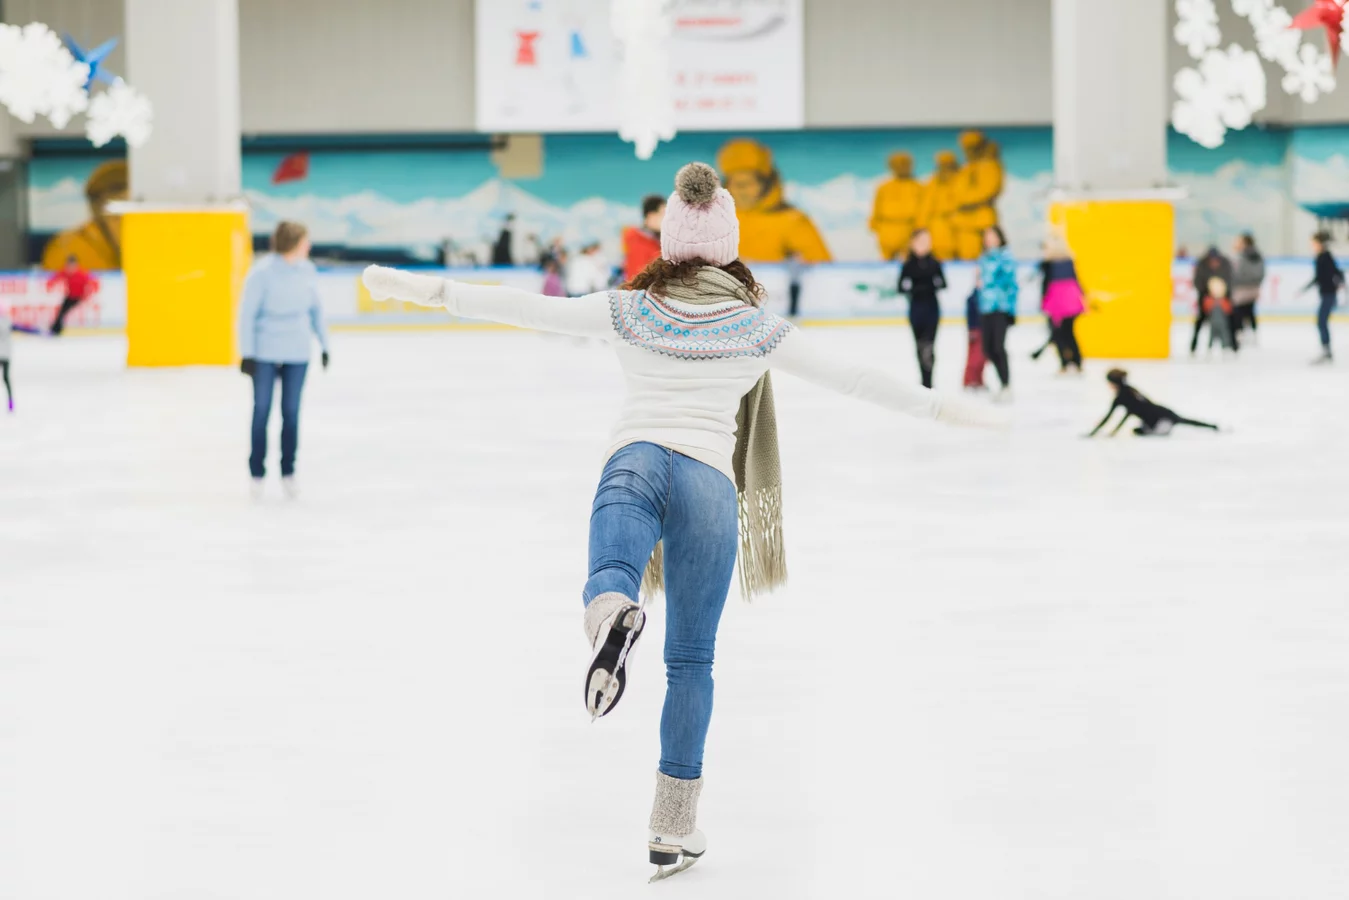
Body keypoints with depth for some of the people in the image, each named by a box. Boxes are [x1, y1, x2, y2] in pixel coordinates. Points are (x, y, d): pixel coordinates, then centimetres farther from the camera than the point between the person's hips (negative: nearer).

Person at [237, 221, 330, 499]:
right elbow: (247, 313, -10)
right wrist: (247, 354, -11)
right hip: (265, 353, -3)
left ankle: (288, 474, 14)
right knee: (262, 411, 5)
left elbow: (316, 309, 11)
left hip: (297, 354, 4)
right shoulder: (262, 272, -14)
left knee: (291, 412, 6)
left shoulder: (307, 270, -1)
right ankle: (257, 474, 14)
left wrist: (324, 344, 12)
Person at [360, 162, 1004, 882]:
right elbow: (852, 377, 17)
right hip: (711, 481, 1)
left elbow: (525, 309, 11)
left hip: (635, 464, -1)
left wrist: (430, 290, 17)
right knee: (691, 660, 9)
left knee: (609, 580, -27)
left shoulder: (630, 310, 15)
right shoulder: (757, 326, 15)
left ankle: (613, 613, -67)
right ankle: (673, 823, 10)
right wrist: (941, 408, 26)